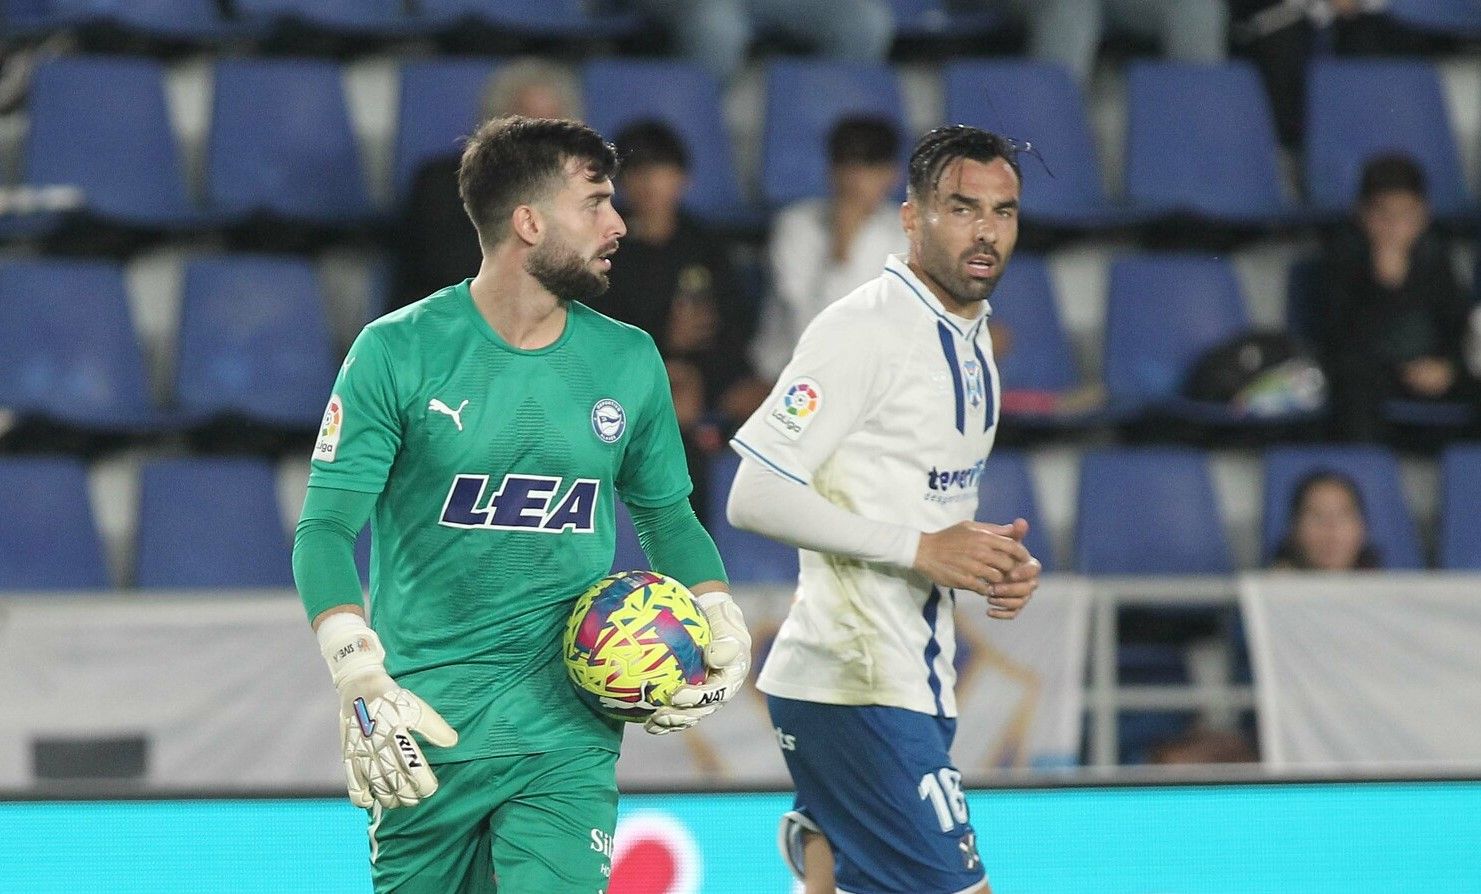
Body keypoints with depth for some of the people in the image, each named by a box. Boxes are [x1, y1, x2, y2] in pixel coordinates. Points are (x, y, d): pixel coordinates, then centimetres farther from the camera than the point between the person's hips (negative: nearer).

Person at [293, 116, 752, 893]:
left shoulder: (629, 362, 7)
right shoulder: (397, 353, -6)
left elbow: (666, 515, 21)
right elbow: (324, 529, -9)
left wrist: (720, 623, 3)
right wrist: (359, 675, -24)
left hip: (567, 740, 2)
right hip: (425, 736, -2)